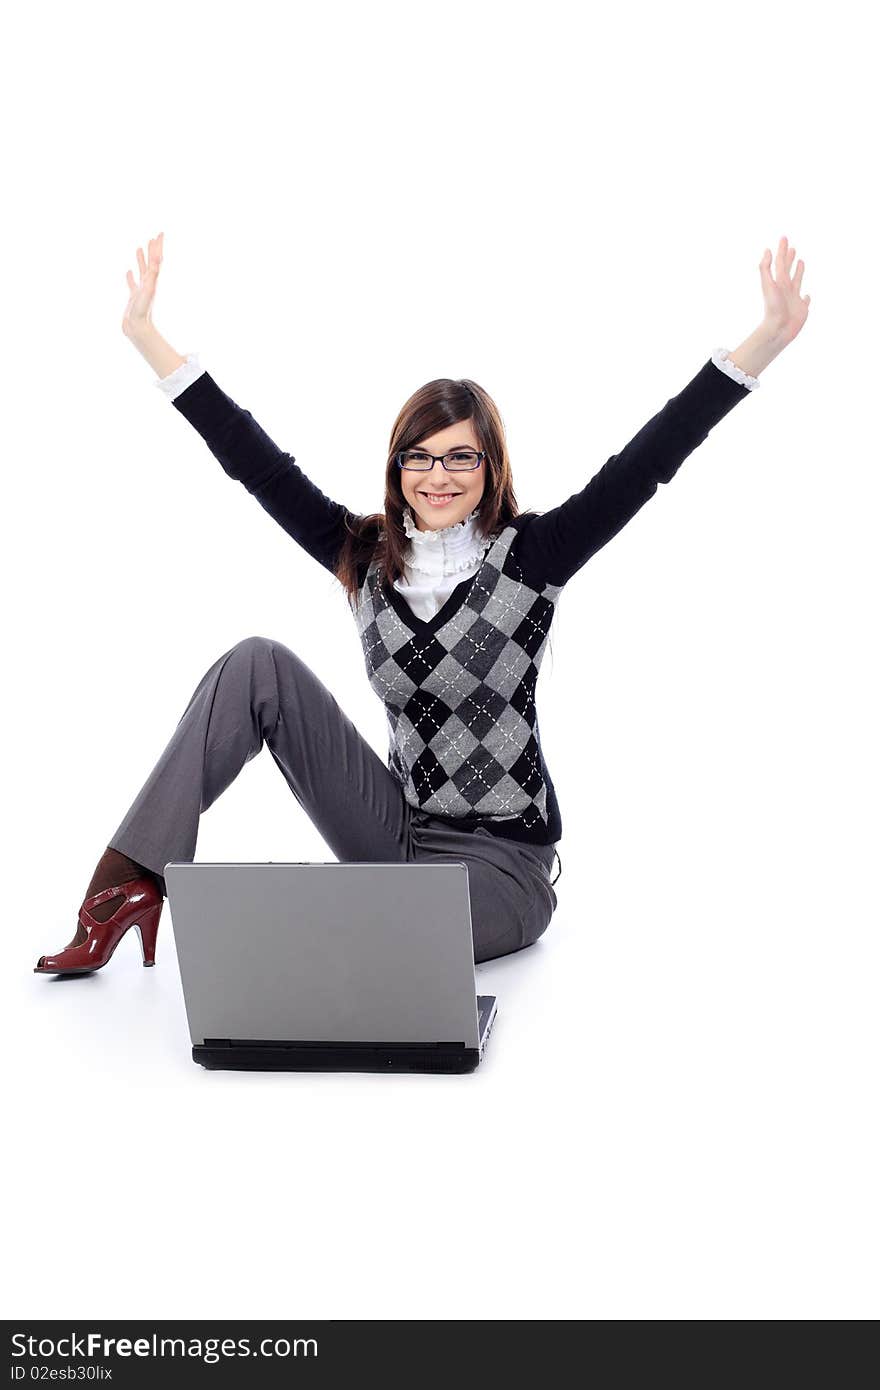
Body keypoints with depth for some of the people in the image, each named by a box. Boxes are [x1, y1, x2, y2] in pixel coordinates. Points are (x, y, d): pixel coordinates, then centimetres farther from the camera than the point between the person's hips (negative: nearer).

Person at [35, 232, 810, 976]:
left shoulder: (529, 556, -9)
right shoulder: (364, 557, 2)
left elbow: (644, 463, -18)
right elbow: (256, 461, 1)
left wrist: (769, 338, -26)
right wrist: (146, 334, 1)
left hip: (502, 857, -4)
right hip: (399, 830, 4)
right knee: (261, 665, -12)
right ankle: (134, 880, -14)